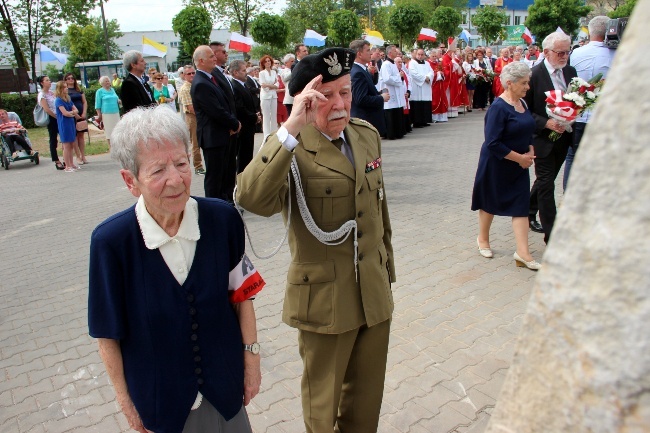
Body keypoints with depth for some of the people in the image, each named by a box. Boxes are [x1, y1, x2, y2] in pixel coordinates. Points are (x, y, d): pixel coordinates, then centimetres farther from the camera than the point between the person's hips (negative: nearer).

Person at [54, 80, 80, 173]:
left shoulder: (68, 99, 13)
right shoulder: (58, 100, -10)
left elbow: (76, 110, 10)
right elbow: (65, 113, -16)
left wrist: (71, 112, -10)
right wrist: (73, 113, 0)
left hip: (71, 123, 7)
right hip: (64, 125, -7)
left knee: (72, 145, 10)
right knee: (66, 146, -4)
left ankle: (72, 164, 18)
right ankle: (67, 166, 0)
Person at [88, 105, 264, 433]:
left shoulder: (222, 219, -16)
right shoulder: (111, 241, -20)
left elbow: (241, 294, -5)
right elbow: (108, 333, -10)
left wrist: (251, 360, 0)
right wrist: (125, 401, -2)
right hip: (158, 397, -1)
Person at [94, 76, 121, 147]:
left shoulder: (112, 89, 15)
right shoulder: (99, 91, 1)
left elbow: (117, 98, 24)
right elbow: (97, 104, -1)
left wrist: (119, 101, 0)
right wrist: (99, 115, -7)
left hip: (116, 113, 5)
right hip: (106, 114, -5)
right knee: (109, 130, -1)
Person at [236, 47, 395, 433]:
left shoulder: (368, 134, 3)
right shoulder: (292, 147, -17)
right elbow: (252, 198, -38)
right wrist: (292, 126, -41)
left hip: (375, 294, 6)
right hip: (325, 299, -5)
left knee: (368, 397, 25)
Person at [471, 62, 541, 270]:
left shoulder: (522, 104, 5)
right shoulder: (499, 107, -20)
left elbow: (528, 131, 18)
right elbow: (493, 143, -25)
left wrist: (530, 152, 0)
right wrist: (519, 157, -19)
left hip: (519, 165, 7)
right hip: (497, 165, -7)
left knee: (521, 204, 2)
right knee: (490, 202, 11)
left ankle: (522, 252, 4)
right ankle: (483, 239, 33)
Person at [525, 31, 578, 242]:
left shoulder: (570, 72, 6)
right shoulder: (534, 75, -13)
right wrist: (546, 123, -24)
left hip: (563, 137, 6)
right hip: (543, 138, -6)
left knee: (546, 180, 18)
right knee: (546, 184, -2)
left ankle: (529, 212, 38)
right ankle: (552, 235, 3)